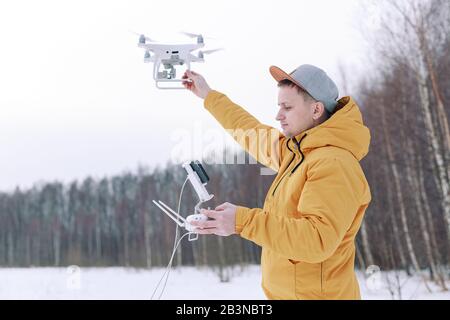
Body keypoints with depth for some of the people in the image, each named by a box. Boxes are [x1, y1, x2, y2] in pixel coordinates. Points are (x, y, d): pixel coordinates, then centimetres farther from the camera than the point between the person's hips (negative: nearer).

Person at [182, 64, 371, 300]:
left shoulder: (334, 165, -21)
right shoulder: (295, 150, 9)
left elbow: (318, 240, -30)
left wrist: (243, 221, -32)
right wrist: (208, 96, 33)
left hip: (312, 293, -9)